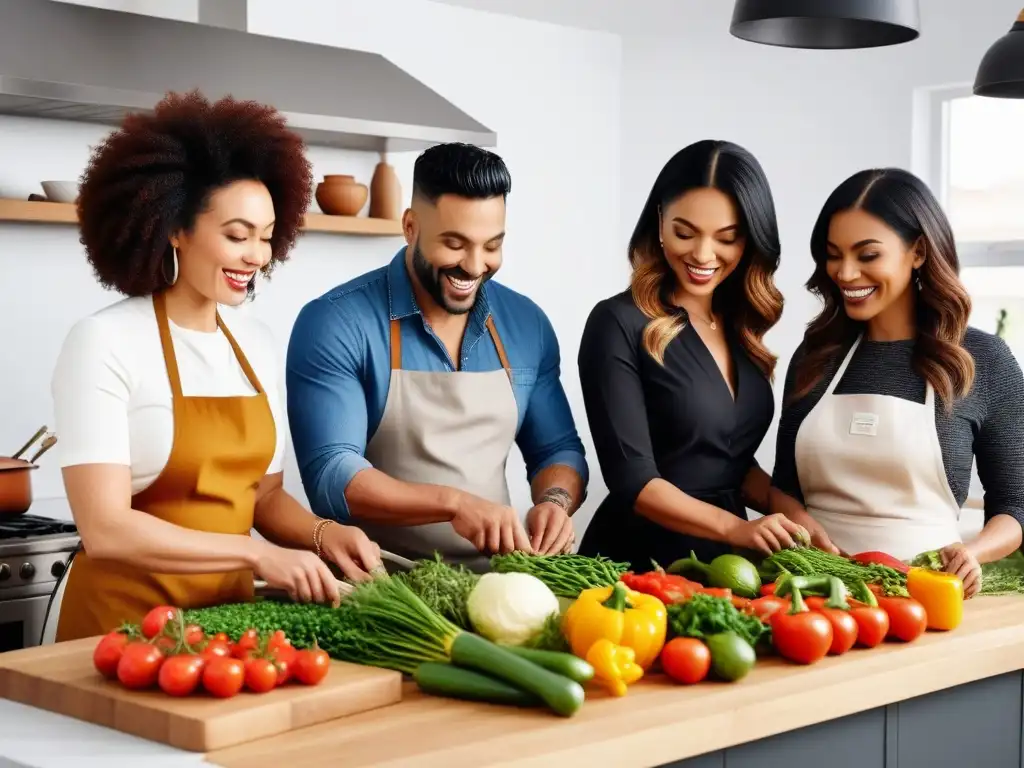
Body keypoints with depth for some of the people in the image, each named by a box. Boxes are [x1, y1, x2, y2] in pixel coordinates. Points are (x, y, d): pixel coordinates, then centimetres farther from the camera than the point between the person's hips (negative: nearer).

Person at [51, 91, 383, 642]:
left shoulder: (255, 344, 6)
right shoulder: (104, 343, -13)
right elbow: (105, 529, -20)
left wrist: (320, 533, -7)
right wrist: (257, 555, -23)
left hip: (229, 613, 6)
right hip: (125, 621, -5)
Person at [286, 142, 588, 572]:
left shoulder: (527, 325, 7)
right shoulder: (335, 325, -8)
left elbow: (557, 449, 15)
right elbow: (330, 476, -13)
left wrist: (555, 501, -6)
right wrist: (454, 503, -25)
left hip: (492, 582, 4)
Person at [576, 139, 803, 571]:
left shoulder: (742, 325, 8)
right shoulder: (619, 324, -9)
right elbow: (633, 480, -13)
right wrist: (737, 528, -23)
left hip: (723, 562, 6)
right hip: (635, 563, -6)